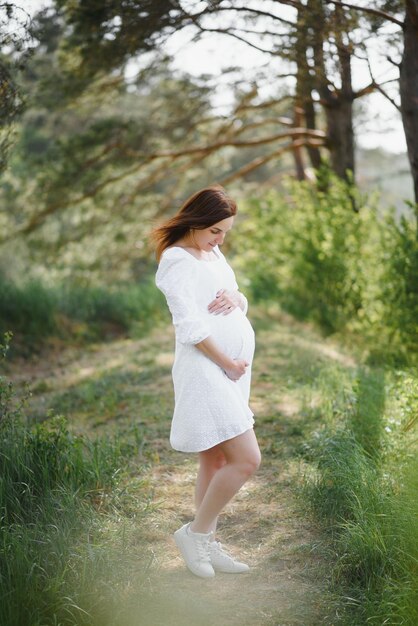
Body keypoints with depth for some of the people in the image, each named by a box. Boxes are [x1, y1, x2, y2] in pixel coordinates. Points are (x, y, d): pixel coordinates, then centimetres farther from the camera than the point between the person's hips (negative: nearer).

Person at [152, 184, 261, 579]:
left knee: (216, 461, 13)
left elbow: (243, 304, 17)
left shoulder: (212, 253, 16)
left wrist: (235, 297, -6)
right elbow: (190, 327, -17)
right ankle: (195, 532, 5)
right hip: (205, 369, -9)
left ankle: (206, 545, 22)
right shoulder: (177, 260, -11)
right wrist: (228, 363, -13)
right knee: (246, 459, -11)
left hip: (231, 370, 9)